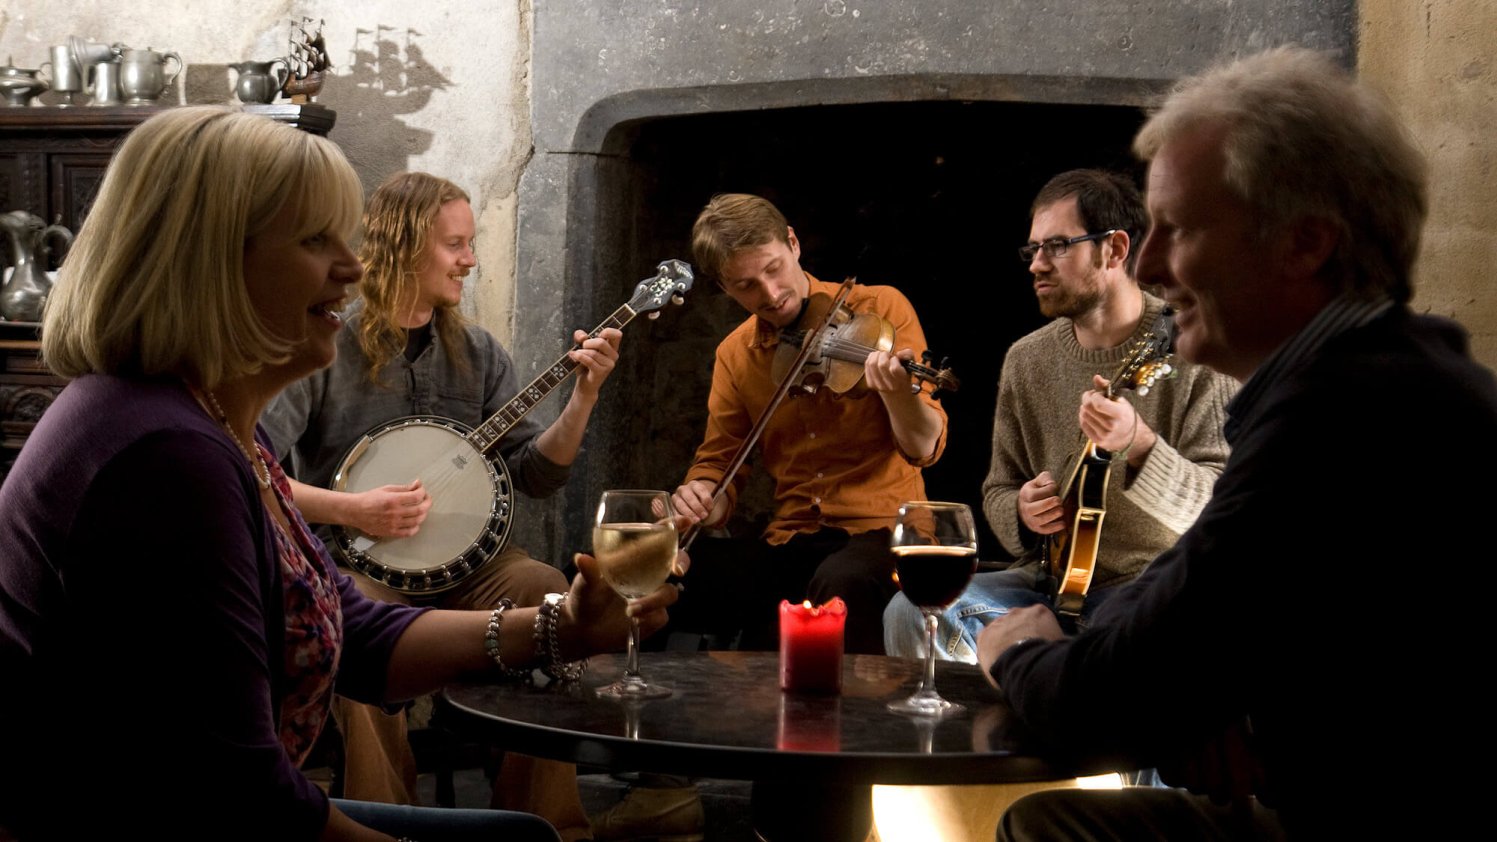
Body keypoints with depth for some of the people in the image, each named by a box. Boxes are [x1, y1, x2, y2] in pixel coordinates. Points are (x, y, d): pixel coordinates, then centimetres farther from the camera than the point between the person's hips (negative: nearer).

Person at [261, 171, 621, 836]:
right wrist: (350, 510, -20)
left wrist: (584, 395, -8)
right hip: (354, 559, -4)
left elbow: (536, 475, 6)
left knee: (549, 591, -25)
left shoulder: (477, 353, 11)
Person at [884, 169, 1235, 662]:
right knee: (911, 613, -17)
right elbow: (999, 489, 18)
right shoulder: (1026, 360, 9)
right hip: (1052, 577, 5)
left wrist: (1139, 446, -32)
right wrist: (1021, 512, -6)